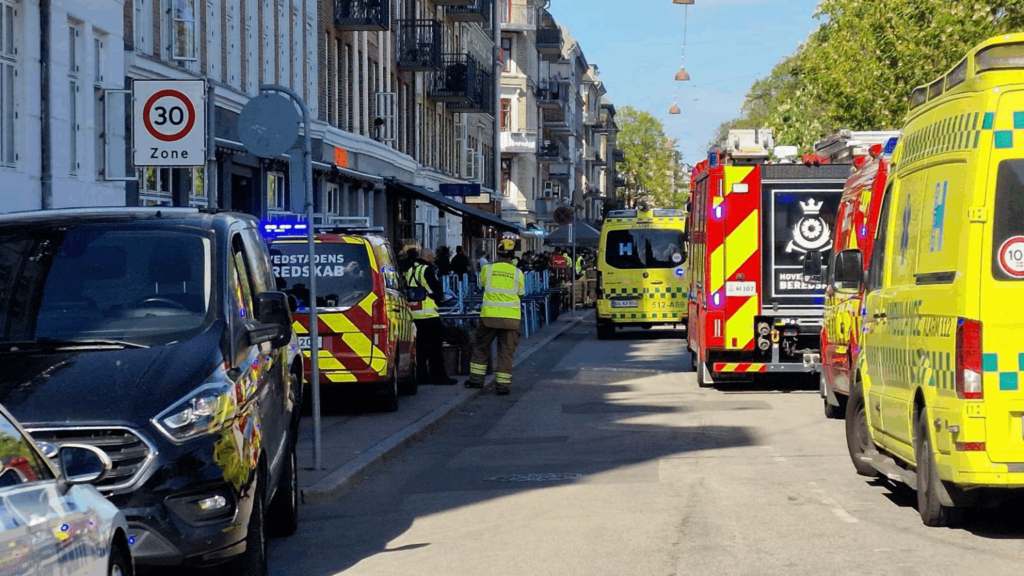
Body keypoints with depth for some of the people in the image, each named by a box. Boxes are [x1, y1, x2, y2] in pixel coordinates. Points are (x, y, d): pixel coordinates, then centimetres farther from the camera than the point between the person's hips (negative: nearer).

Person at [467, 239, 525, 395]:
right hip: (511, 316, 0)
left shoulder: (487, 269, -1)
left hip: (489, 315, 0)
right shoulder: (518, 273, 0)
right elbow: (521, 292, 10)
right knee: (506, 351, 4)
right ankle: (502, 385, 1)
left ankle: (476, 379, 20)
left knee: (481, 347, 16)